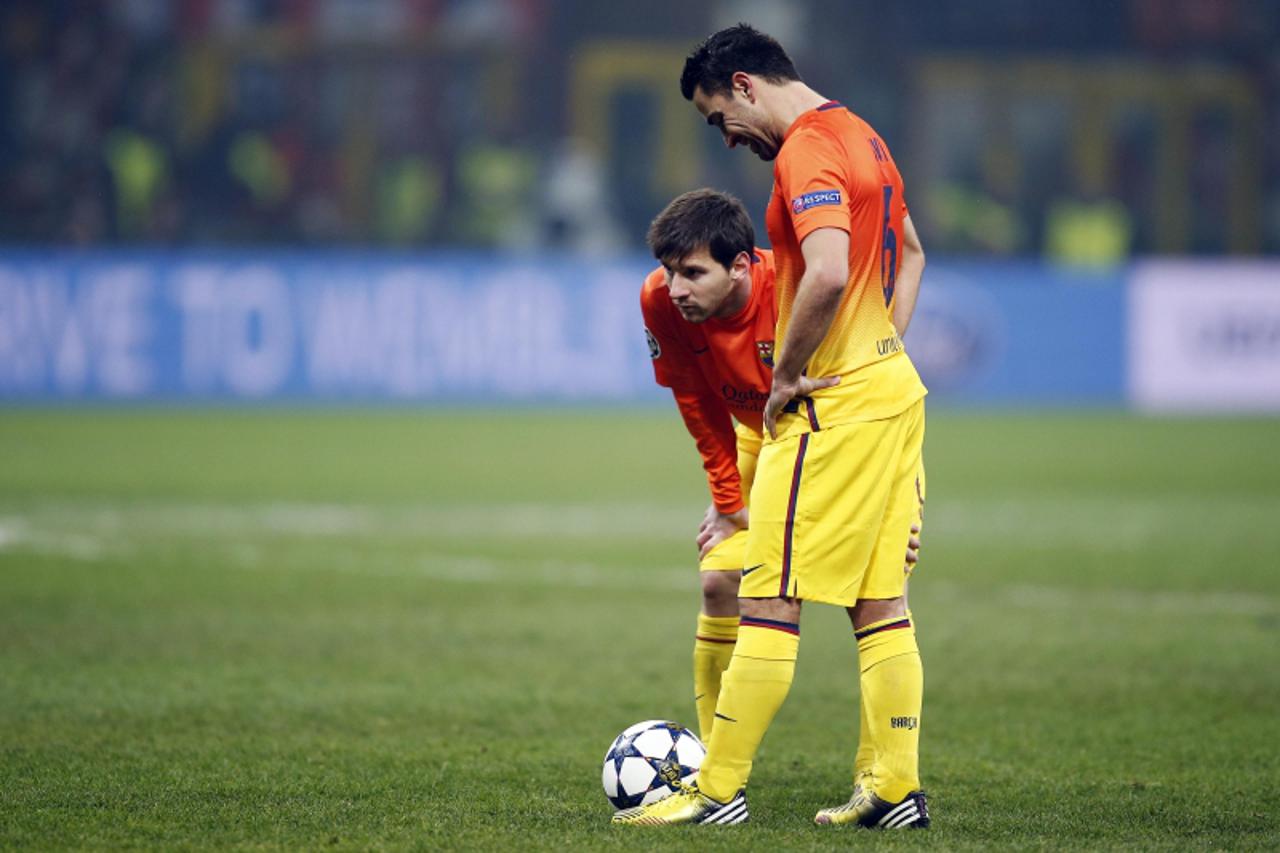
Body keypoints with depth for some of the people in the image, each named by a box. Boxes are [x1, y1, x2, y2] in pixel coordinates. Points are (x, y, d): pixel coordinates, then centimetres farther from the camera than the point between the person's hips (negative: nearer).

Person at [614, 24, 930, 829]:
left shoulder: (806, 151, -15)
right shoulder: (863, 137, 16)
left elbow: (828, 274, -29)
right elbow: (910, 254, 29)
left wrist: (788, 376, -17)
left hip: (834, 405, -10)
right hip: (895, 392, 10)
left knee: (770, 603, -5)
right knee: (882, 604, 10)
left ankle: (719, 790, -2)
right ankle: (895, 786, 10)